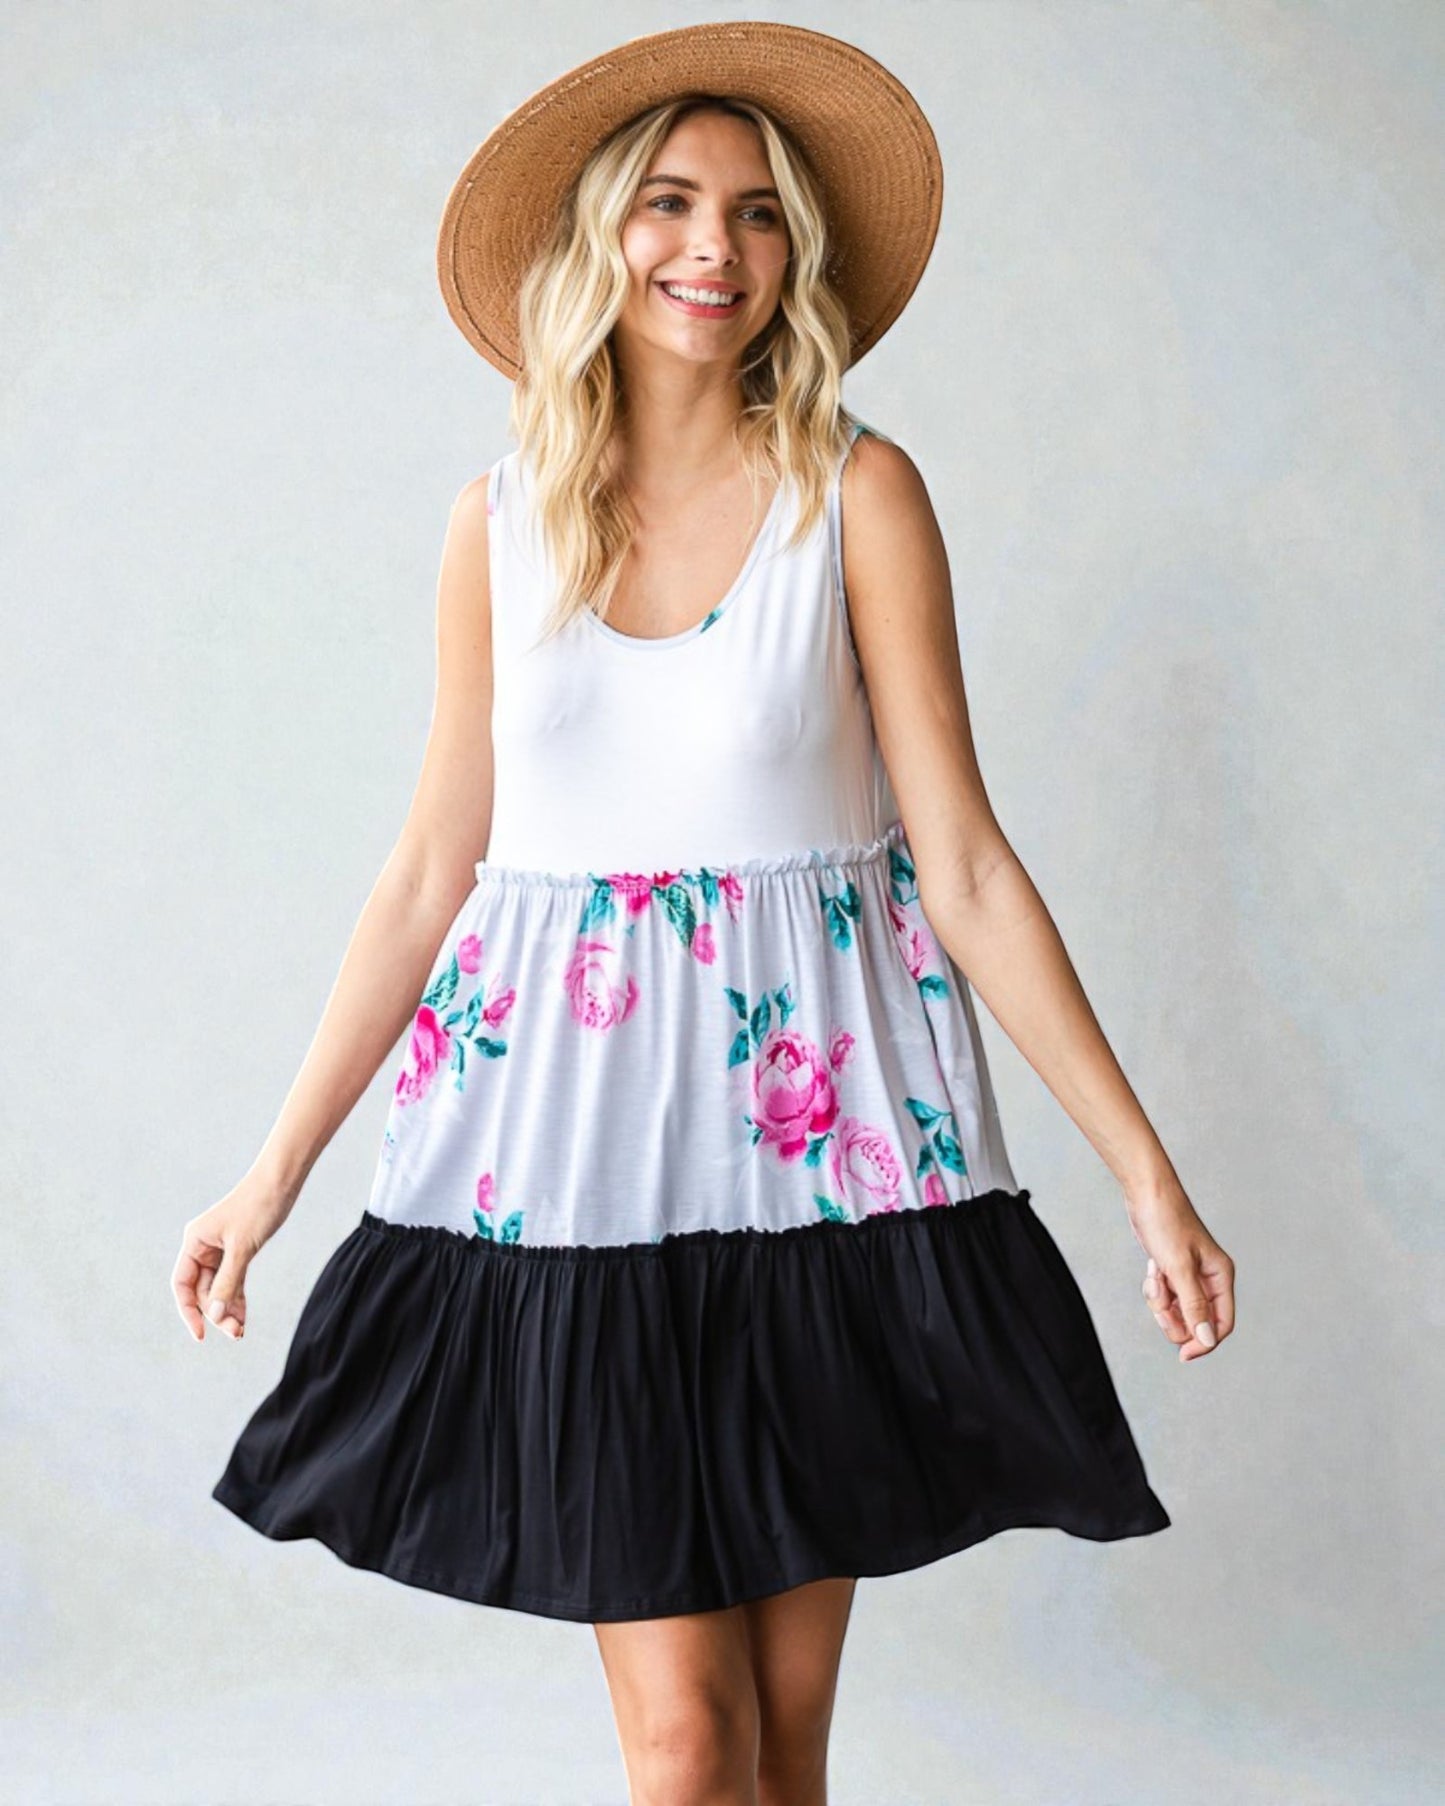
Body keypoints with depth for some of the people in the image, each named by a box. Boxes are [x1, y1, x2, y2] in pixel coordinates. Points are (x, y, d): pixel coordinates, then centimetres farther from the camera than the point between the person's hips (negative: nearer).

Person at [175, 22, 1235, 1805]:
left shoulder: (857, 494, -2)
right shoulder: (502, 520, 4)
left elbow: (965, 865, -3)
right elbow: (430, 874, 7)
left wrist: (1144, 1168, -6)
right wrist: (273, 1172, 7)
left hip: (817, 1126, -1)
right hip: (573, 1144, 1)